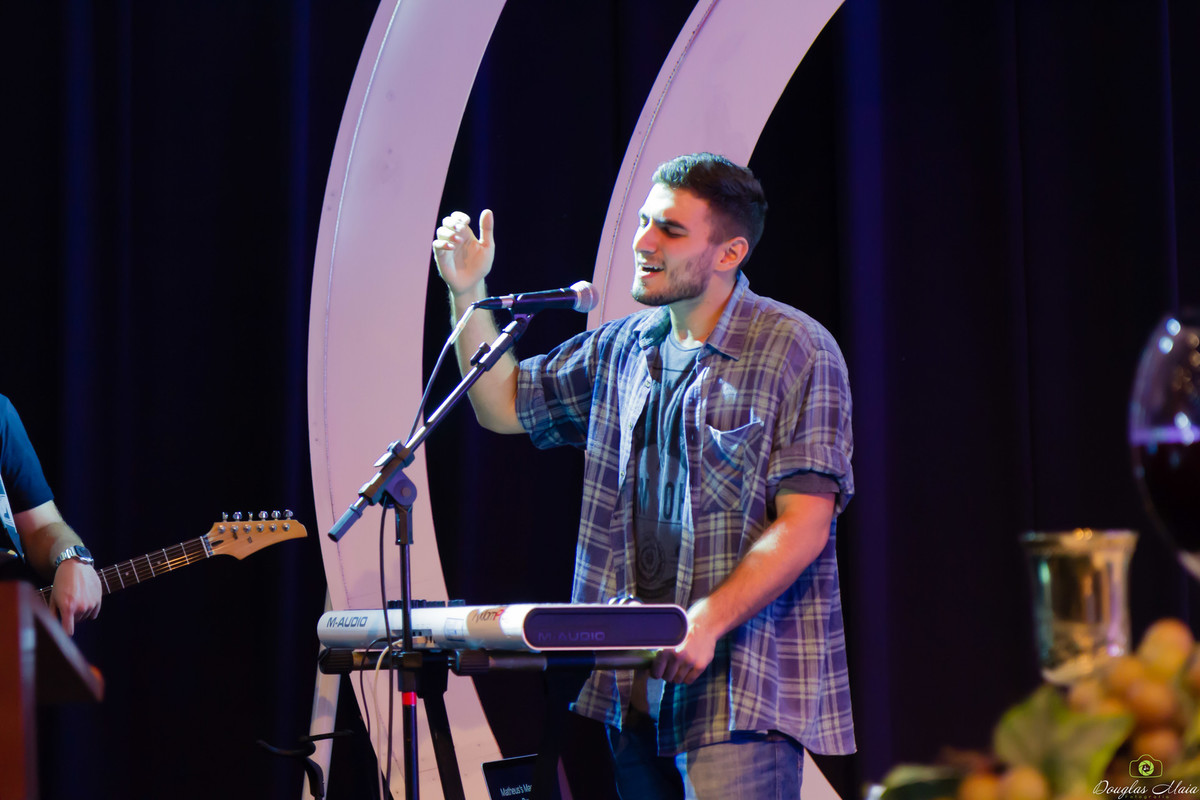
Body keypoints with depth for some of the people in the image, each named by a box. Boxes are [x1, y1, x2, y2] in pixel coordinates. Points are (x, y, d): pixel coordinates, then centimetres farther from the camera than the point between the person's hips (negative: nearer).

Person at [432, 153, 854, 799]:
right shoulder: (623, 349, 14)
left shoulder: (797, 351, -6)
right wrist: (468, 291, 14)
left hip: (742, 681, -6)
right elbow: (504, 405, 26)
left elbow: (804, 526, -12)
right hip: (634, 682, 6)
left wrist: (707, 622, -21)